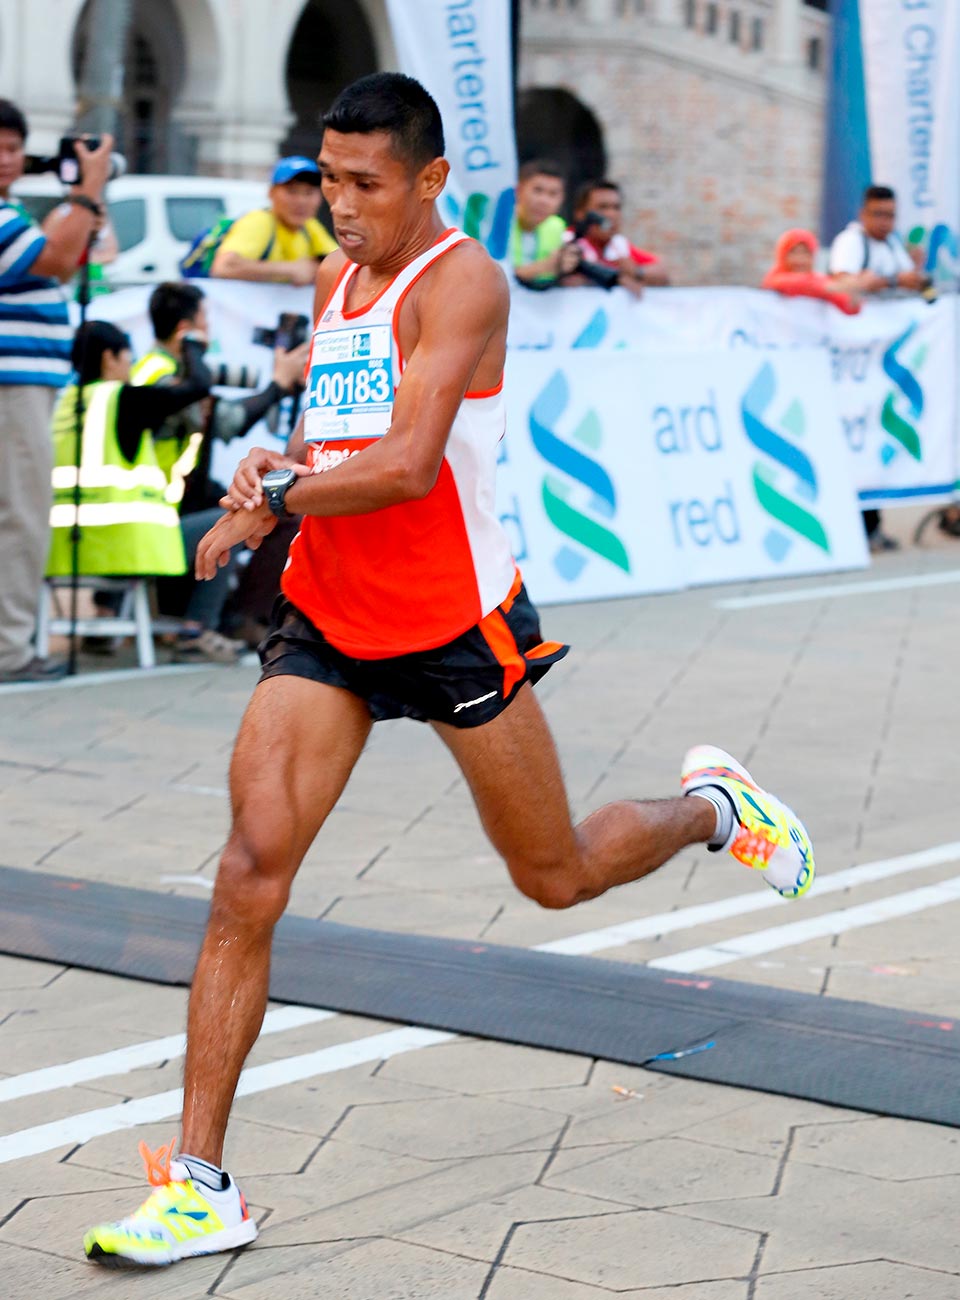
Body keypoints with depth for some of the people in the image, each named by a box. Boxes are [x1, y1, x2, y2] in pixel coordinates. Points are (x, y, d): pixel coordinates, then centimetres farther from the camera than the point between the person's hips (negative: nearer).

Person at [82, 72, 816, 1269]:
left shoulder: (460, 281, -15)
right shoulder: (336, 281, 10)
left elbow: (409, 463, -26)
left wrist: (272, 505, -16)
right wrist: (279, 461, 5)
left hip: (456, 627, -5)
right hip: (327, 625, 6)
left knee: (557, 877, 12)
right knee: (249, 877, -11)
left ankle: (708, 807, 45)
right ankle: (200, 1183, -8)